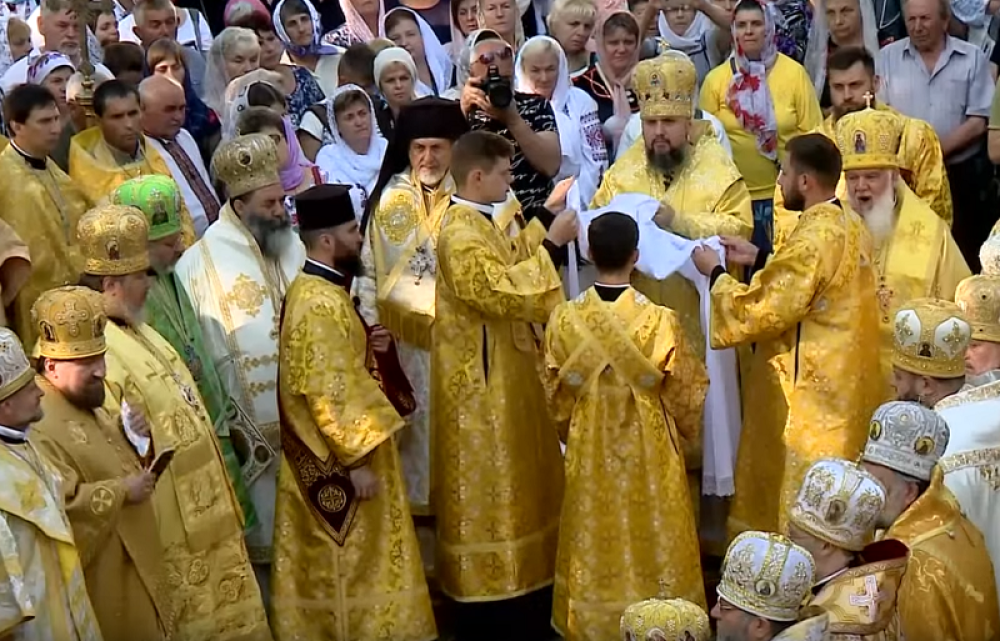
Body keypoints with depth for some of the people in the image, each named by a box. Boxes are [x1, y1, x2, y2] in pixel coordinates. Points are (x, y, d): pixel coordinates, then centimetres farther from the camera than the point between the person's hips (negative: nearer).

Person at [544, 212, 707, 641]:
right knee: (653, 545, 14)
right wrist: (686, 436, 14)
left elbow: (557, 400, -1)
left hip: (590, 454, 2)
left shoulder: (563, 320, -14)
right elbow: (687, 397, -6)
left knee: (596, 547, 16)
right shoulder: (661, 322, -19)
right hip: (649, 453, -2)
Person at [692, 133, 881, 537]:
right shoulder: (848, 225, 6)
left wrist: (716, 273, -7)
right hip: (841, 383, 10)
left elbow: (758, 312, -20)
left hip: (810, 392, -10)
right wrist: (760, 259, 13)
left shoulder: (813, 239, -24)